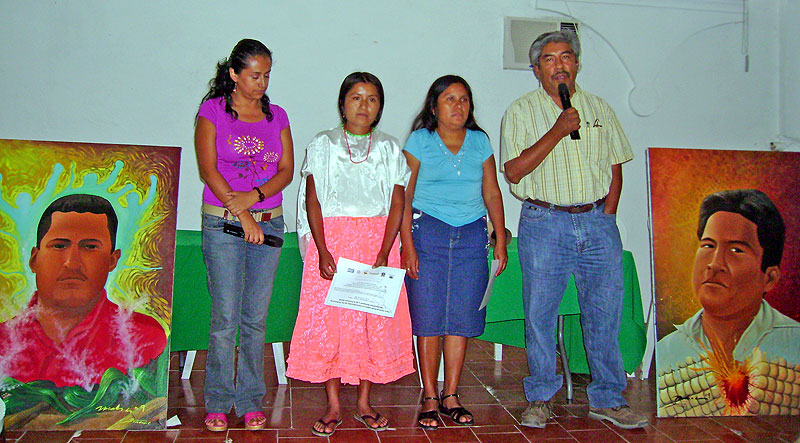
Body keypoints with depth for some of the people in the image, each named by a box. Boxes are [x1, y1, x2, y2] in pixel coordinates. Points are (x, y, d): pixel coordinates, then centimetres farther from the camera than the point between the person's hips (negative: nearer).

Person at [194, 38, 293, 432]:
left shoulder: (276, 116, 13)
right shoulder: (212, 111, 3)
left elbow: (287, 170, 5)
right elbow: (208, 169, -5)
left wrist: (253, 197, -12)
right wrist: (242, 216, -13)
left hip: (269, 222, 3)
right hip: (222, 223, -3)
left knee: (256, 318, 5)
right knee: (225, 317, -2)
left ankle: (250, 400, 17)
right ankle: (218, 403, 12)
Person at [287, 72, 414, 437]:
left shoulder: (389, 148, 9)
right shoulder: (323, 144, 7)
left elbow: (397, 204, 2)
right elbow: (312, 201, 1)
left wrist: (383, 254, -9)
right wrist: (323, 251, -11)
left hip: (377, 239, 1)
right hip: (331, 238, -1)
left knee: (375, 321, 1)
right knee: (326, 319, -2)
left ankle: (364, 404, 15)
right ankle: (333, 406, 10)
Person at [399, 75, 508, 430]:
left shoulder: (480, 141, 12)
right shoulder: (420, 141, 3)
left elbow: (492, 192, 13)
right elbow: (405, 195, -1)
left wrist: (501, 239, 7)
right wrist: (407, 243, -9)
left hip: (472, 234, 3)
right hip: (428, 231, -2)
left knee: (462, 317, 2)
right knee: (429, 317, -2)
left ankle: (451, 395, 14)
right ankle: (429, 398, 9)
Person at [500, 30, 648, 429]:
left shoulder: (599, 108, 13)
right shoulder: (521, 111, 2)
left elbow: (615, 167, 14)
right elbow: (514, 170, -9)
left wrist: (606, 217, 4)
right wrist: (558, 131, -15)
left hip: (597, 221, 3)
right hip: (544, 221, -3)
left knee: (605, 313, 5)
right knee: (540, 313, 2)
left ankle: (607, 399, 18)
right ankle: (540, 397, 17)